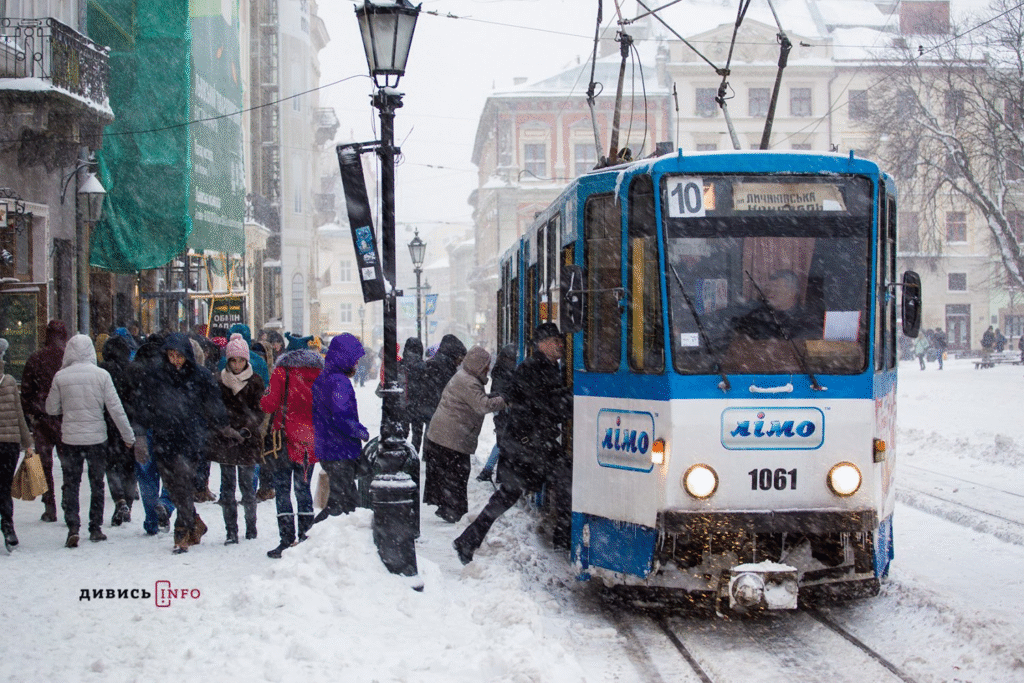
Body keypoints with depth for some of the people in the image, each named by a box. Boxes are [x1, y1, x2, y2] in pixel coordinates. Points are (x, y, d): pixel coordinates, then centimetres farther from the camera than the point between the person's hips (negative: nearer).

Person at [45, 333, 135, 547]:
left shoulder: (60, 377, -7)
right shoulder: (101, 375, -8)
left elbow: (51, 408, 3)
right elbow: (115, 408, -6)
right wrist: (128, 435, 1)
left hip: (70, 439, 0)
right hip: (97, 437, 0)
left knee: (70, 484, 7)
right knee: (97, 484, 14)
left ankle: (73, 527, -7)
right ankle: (95, 528, 18)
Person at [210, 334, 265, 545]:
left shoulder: (255, 382, 0)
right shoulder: (219, 380, 4)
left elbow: (259, 412, -2)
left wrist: (247, 429, -17)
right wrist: (222, 431, -3)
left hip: (247, 442, -1)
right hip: (224, 441, 1)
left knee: (246, 485, 4)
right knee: (227, 486, 0)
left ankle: (251, 527, 19)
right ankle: (231, 532, 4)